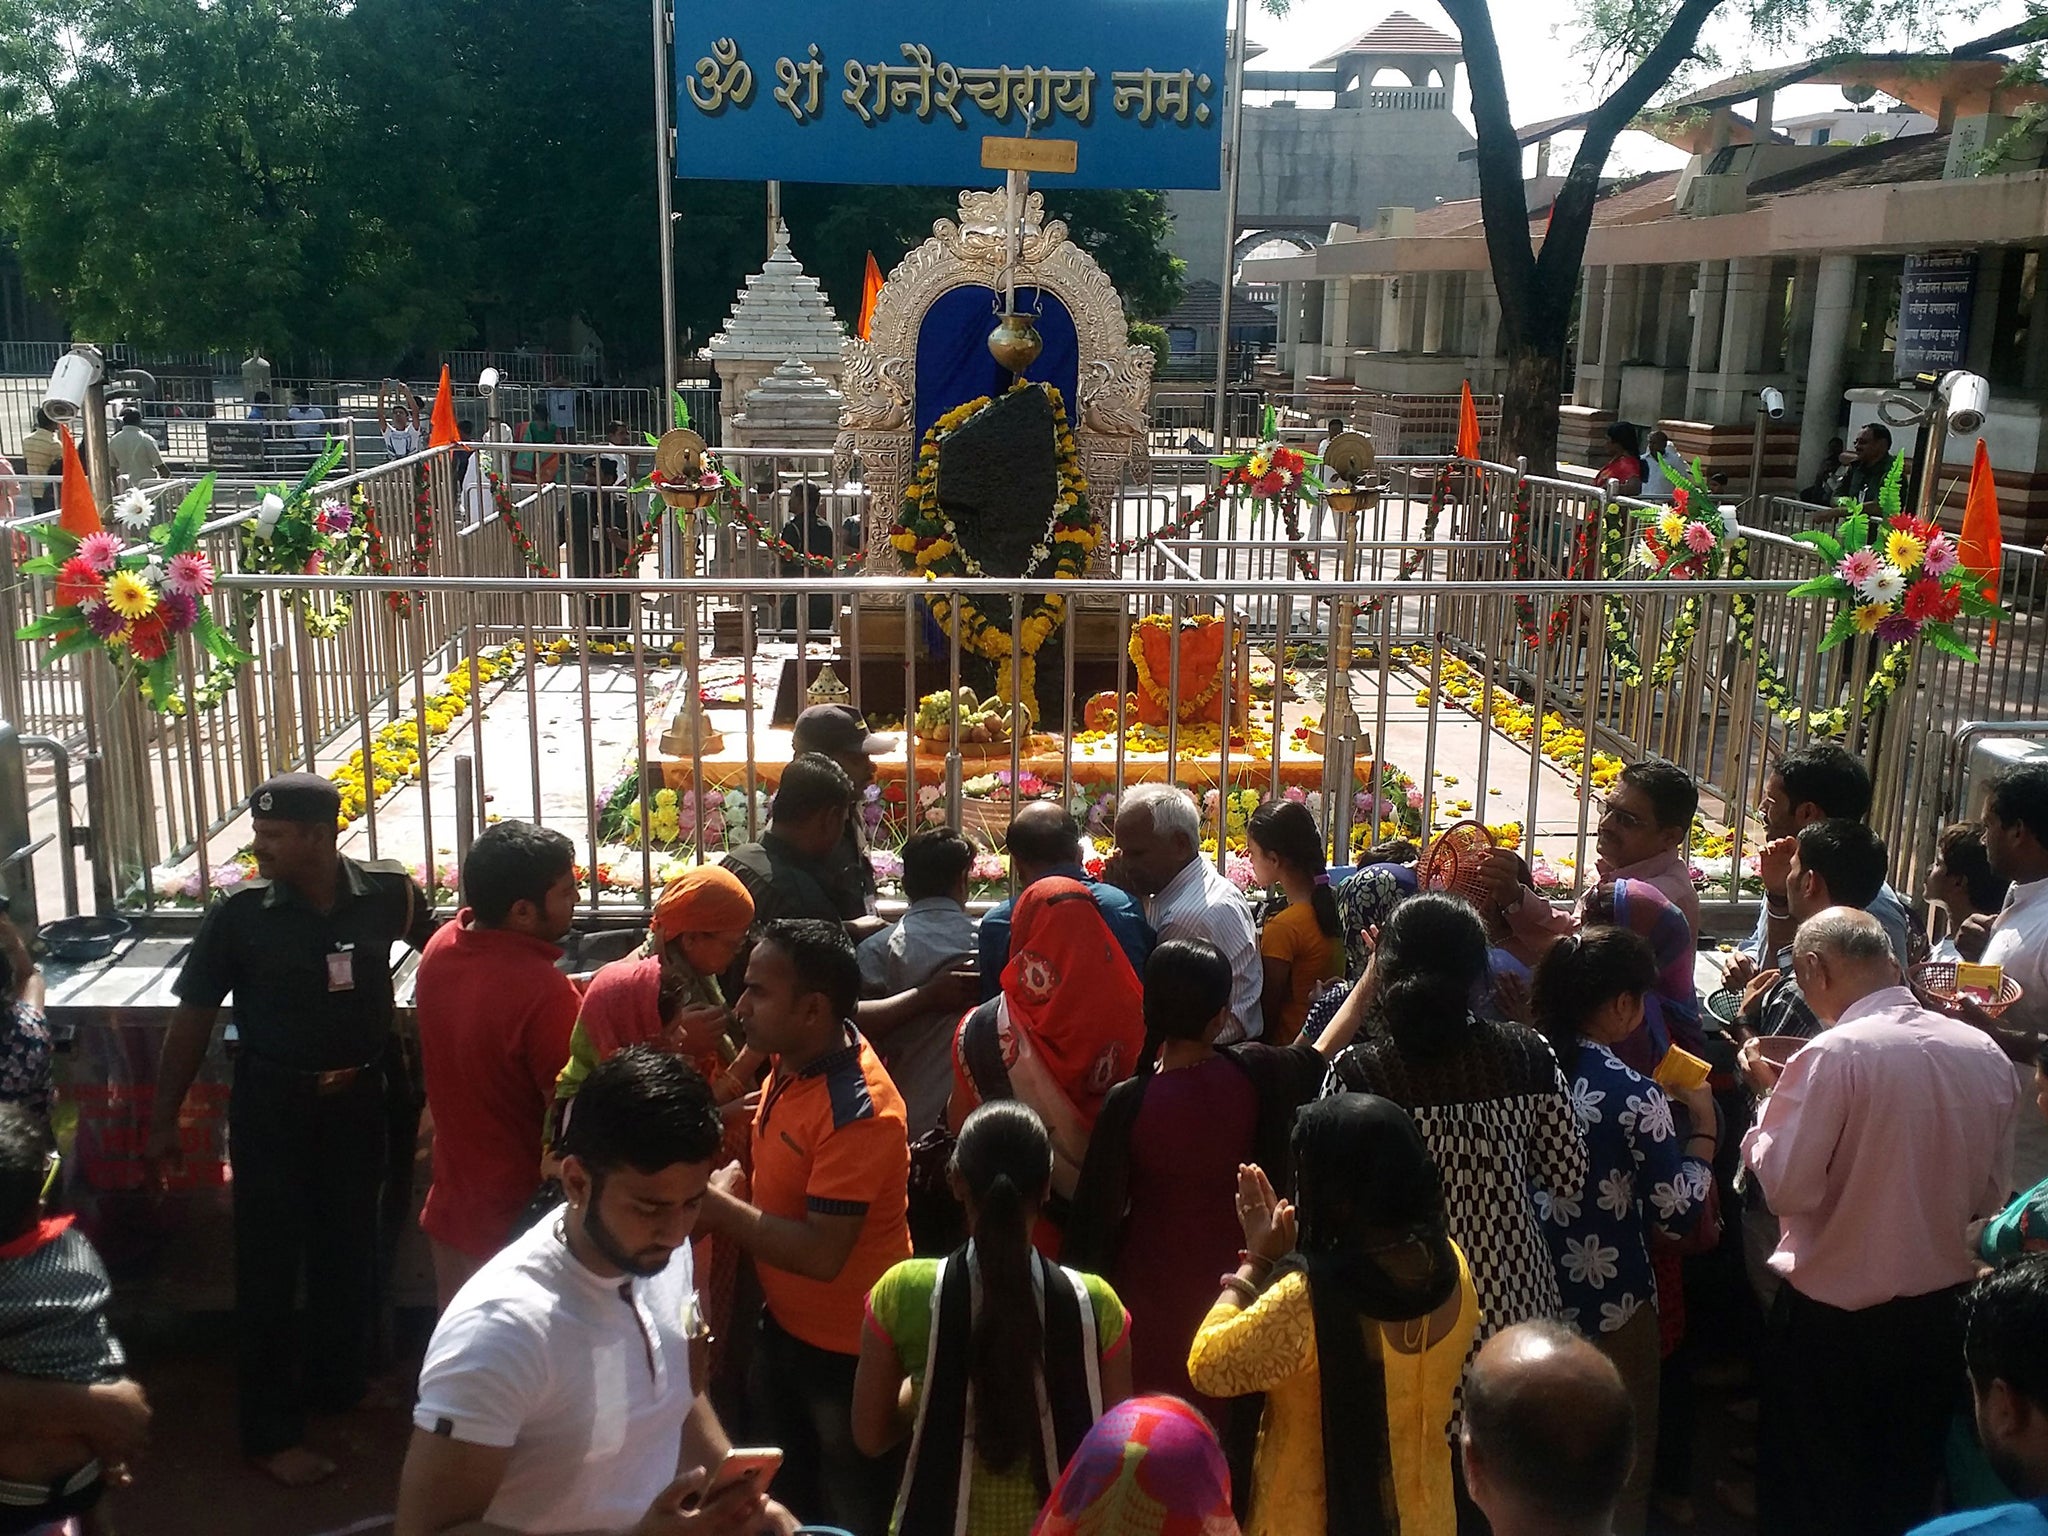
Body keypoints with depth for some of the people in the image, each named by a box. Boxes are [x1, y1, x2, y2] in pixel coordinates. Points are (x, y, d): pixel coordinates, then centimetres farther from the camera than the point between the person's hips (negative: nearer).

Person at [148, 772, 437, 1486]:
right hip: (270, 1108, -2)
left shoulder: (388, 896, -12)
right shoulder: (239, 914, -13)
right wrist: (163, 1121, -2)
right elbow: (193, 1019, -4)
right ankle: (271, 1432, 18)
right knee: (269, 1265, 4)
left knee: (349, 1251, 17)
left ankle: (335, 1385, 40)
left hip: (357, 1103, 2)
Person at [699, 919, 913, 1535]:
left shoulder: (857, 1110, -31)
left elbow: (821, 1253, -33)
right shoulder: (792, 1059, -5)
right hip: (785, 1323, 8)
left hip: (845, 1350, -8)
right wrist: (736, 1180, -10)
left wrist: (715, 1205, -26)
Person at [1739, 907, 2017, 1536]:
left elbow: (1787, 1187, -22)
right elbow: (1991, 1195, 7)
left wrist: (1770, 1094, -9)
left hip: (1834, 1314, -5)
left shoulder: (1834, 1055, -22)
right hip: (1944, 1311, 5)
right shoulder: (1985, 1054, -3)